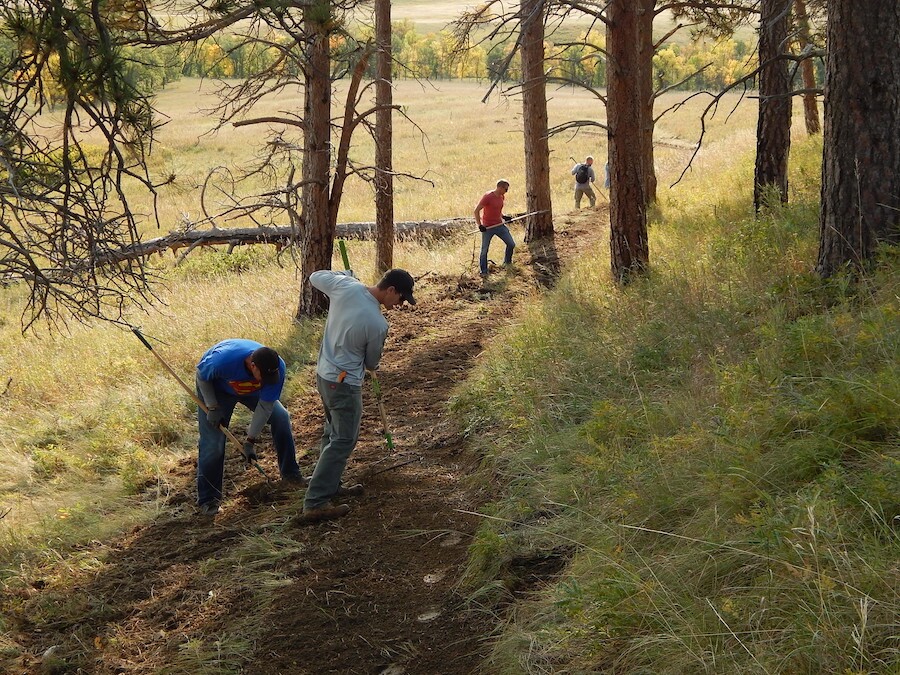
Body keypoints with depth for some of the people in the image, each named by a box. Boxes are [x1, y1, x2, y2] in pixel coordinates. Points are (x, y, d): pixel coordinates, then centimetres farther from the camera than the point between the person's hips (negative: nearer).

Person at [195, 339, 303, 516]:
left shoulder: (277, 367, -34)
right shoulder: (223, 360, -44)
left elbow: (265, 405, -23)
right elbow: (201, 376, -20)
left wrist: (250, 440, -20)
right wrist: (212, 408, -20)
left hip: (252, 389, 4)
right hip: (216, 388, -4)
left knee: (281, 417, -7)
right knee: (212, 444, -10)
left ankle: (290, 473, 10)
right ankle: (207, 500, 2)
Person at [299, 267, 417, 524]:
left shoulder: (345, 286, -12)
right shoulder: (378, 324, -24)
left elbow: (315, 277, 10)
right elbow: (371, 362, -5)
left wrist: (345, 274, 21)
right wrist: (372, 366, 19)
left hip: (324, 374, 8)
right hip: (344, 384, -8)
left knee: (334, 432, 22)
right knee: (343, 441, -2)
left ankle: (329, 486, 33)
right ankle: (314, 505, -4)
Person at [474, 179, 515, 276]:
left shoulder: (502, 197, 4)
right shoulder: (488, 197, -19)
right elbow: (476, 211, -18)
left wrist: (503, 216, 3)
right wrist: (479, 225, -23)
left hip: (499, 225, 7)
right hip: (487, 228, -7)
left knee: (511, 244, 8)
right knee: (484, 250, 0)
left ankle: (507, 262, 29)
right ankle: (483, 271, 11)